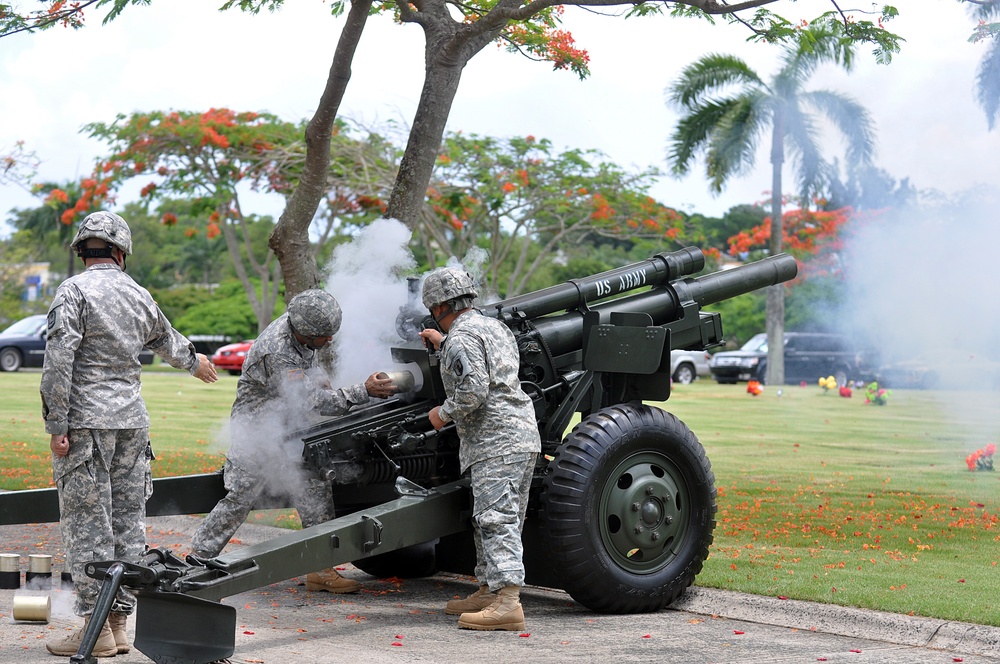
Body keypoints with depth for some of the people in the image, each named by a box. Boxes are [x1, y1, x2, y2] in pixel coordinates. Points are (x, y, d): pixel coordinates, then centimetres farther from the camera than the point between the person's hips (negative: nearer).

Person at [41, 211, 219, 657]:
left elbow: (59, 361, -14)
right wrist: (195, 361, 53)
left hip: (86, 421, -6)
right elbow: (167, 341, 31)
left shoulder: (74, 291, -6)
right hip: (131, 421, 6)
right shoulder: (139, 296, 12)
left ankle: (96, 626, -3)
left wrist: (56, 426, -13)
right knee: (127, 520, 9)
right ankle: (119, 621, 13)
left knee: (86, 521, -3)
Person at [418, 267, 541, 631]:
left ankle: (508, 603, -23)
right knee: (489, 518, 17)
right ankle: (489, 591, 23)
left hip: (495, 440, -10)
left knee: (496, 518, -15)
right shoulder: (494, 326, 21)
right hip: (522, 434, 10)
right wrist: (443, 345, 41)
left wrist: (443, 413, -6)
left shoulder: (460, 338, -10)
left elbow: (473, 390, -22)